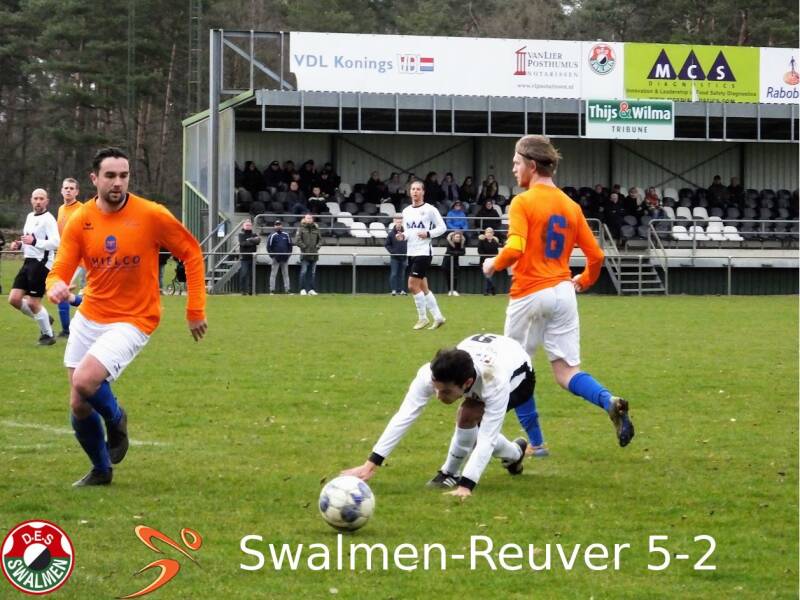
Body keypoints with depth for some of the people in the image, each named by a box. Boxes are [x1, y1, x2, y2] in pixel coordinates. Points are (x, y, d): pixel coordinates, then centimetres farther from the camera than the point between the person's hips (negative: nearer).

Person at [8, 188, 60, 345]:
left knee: (33, 303, -5)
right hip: (28, 262, 9)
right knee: (14, 299, 2)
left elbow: (55, 243, -23)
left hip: (41, 263, -9)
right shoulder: (30, 216, 15)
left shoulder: (48, 219, -12)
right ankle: (45, 319, 21)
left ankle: (48, 335, 13)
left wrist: (34, 242, -34)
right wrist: (19, 244, 8)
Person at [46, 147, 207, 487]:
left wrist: (195, 310, -2)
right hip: (88, 319, 4)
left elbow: (191, 253, -1)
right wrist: (56, 286, -29)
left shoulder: (152, 216, -12)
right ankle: (101, 470, 32)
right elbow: (60, 271, -4)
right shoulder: (80, 221, -3)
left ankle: (116, 420, 8)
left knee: (84, 382, -26)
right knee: (79, 406, 6)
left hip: (133, 321, -4)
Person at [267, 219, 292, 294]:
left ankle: (287, 289, 7)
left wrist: (289, 254, 2)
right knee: (273, 274, -3)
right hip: (276, 259, -4)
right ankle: (272, 290, -3)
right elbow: (269, 246, -3)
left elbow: (290, 245, 14)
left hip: (285, 259, 4)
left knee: (286, 274, 6)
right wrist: (272, 256, -10)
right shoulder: (272, 235, -2)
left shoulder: (286, 235, 8)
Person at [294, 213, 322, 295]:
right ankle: (303, 289, -3)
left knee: (312, 273, 7)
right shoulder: (301, 229, -1)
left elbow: (320, 239, 20)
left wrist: (317, 246, 3)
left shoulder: (316, 229, 11)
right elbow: (297, 240, -7)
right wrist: (304, 247, -12)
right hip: (305, 254, -4)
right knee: (304, 272, -7)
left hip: (314, 254, 4)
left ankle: (311, 289, 11)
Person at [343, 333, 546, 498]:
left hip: (519, 375, -5)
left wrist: (465, 486, -55)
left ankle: (451, 474, -6)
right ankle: (514, 454, 34)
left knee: (467, 416, -27)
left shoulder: (495, 383, -48)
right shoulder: (431, 373, -37)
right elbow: (404, 416, -38)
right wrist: (371, 464, -44)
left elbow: (487, 438, -47)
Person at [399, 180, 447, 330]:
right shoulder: (406, 211, 12)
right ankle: (438, 317, 16)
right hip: (411, 253, 7)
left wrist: (428, 234, -18)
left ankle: (422, 318, 1)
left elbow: (442, 227, -4)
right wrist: (402, 236, -1)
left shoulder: (430, 210, -6)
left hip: (423, 252, -7)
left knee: (413, 285, -12)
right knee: (423, 288, 9)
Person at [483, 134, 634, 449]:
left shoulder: (523, 203, -9)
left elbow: (514, 249, -21)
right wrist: (585, 280, 28)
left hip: (530, 295, -5)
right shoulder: (571, 206, 10)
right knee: (566, 372, 4)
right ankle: (609, 402, -24)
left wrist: (493, 264, -2)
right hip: (563, 293, 5)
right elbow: (596, 255, 10)